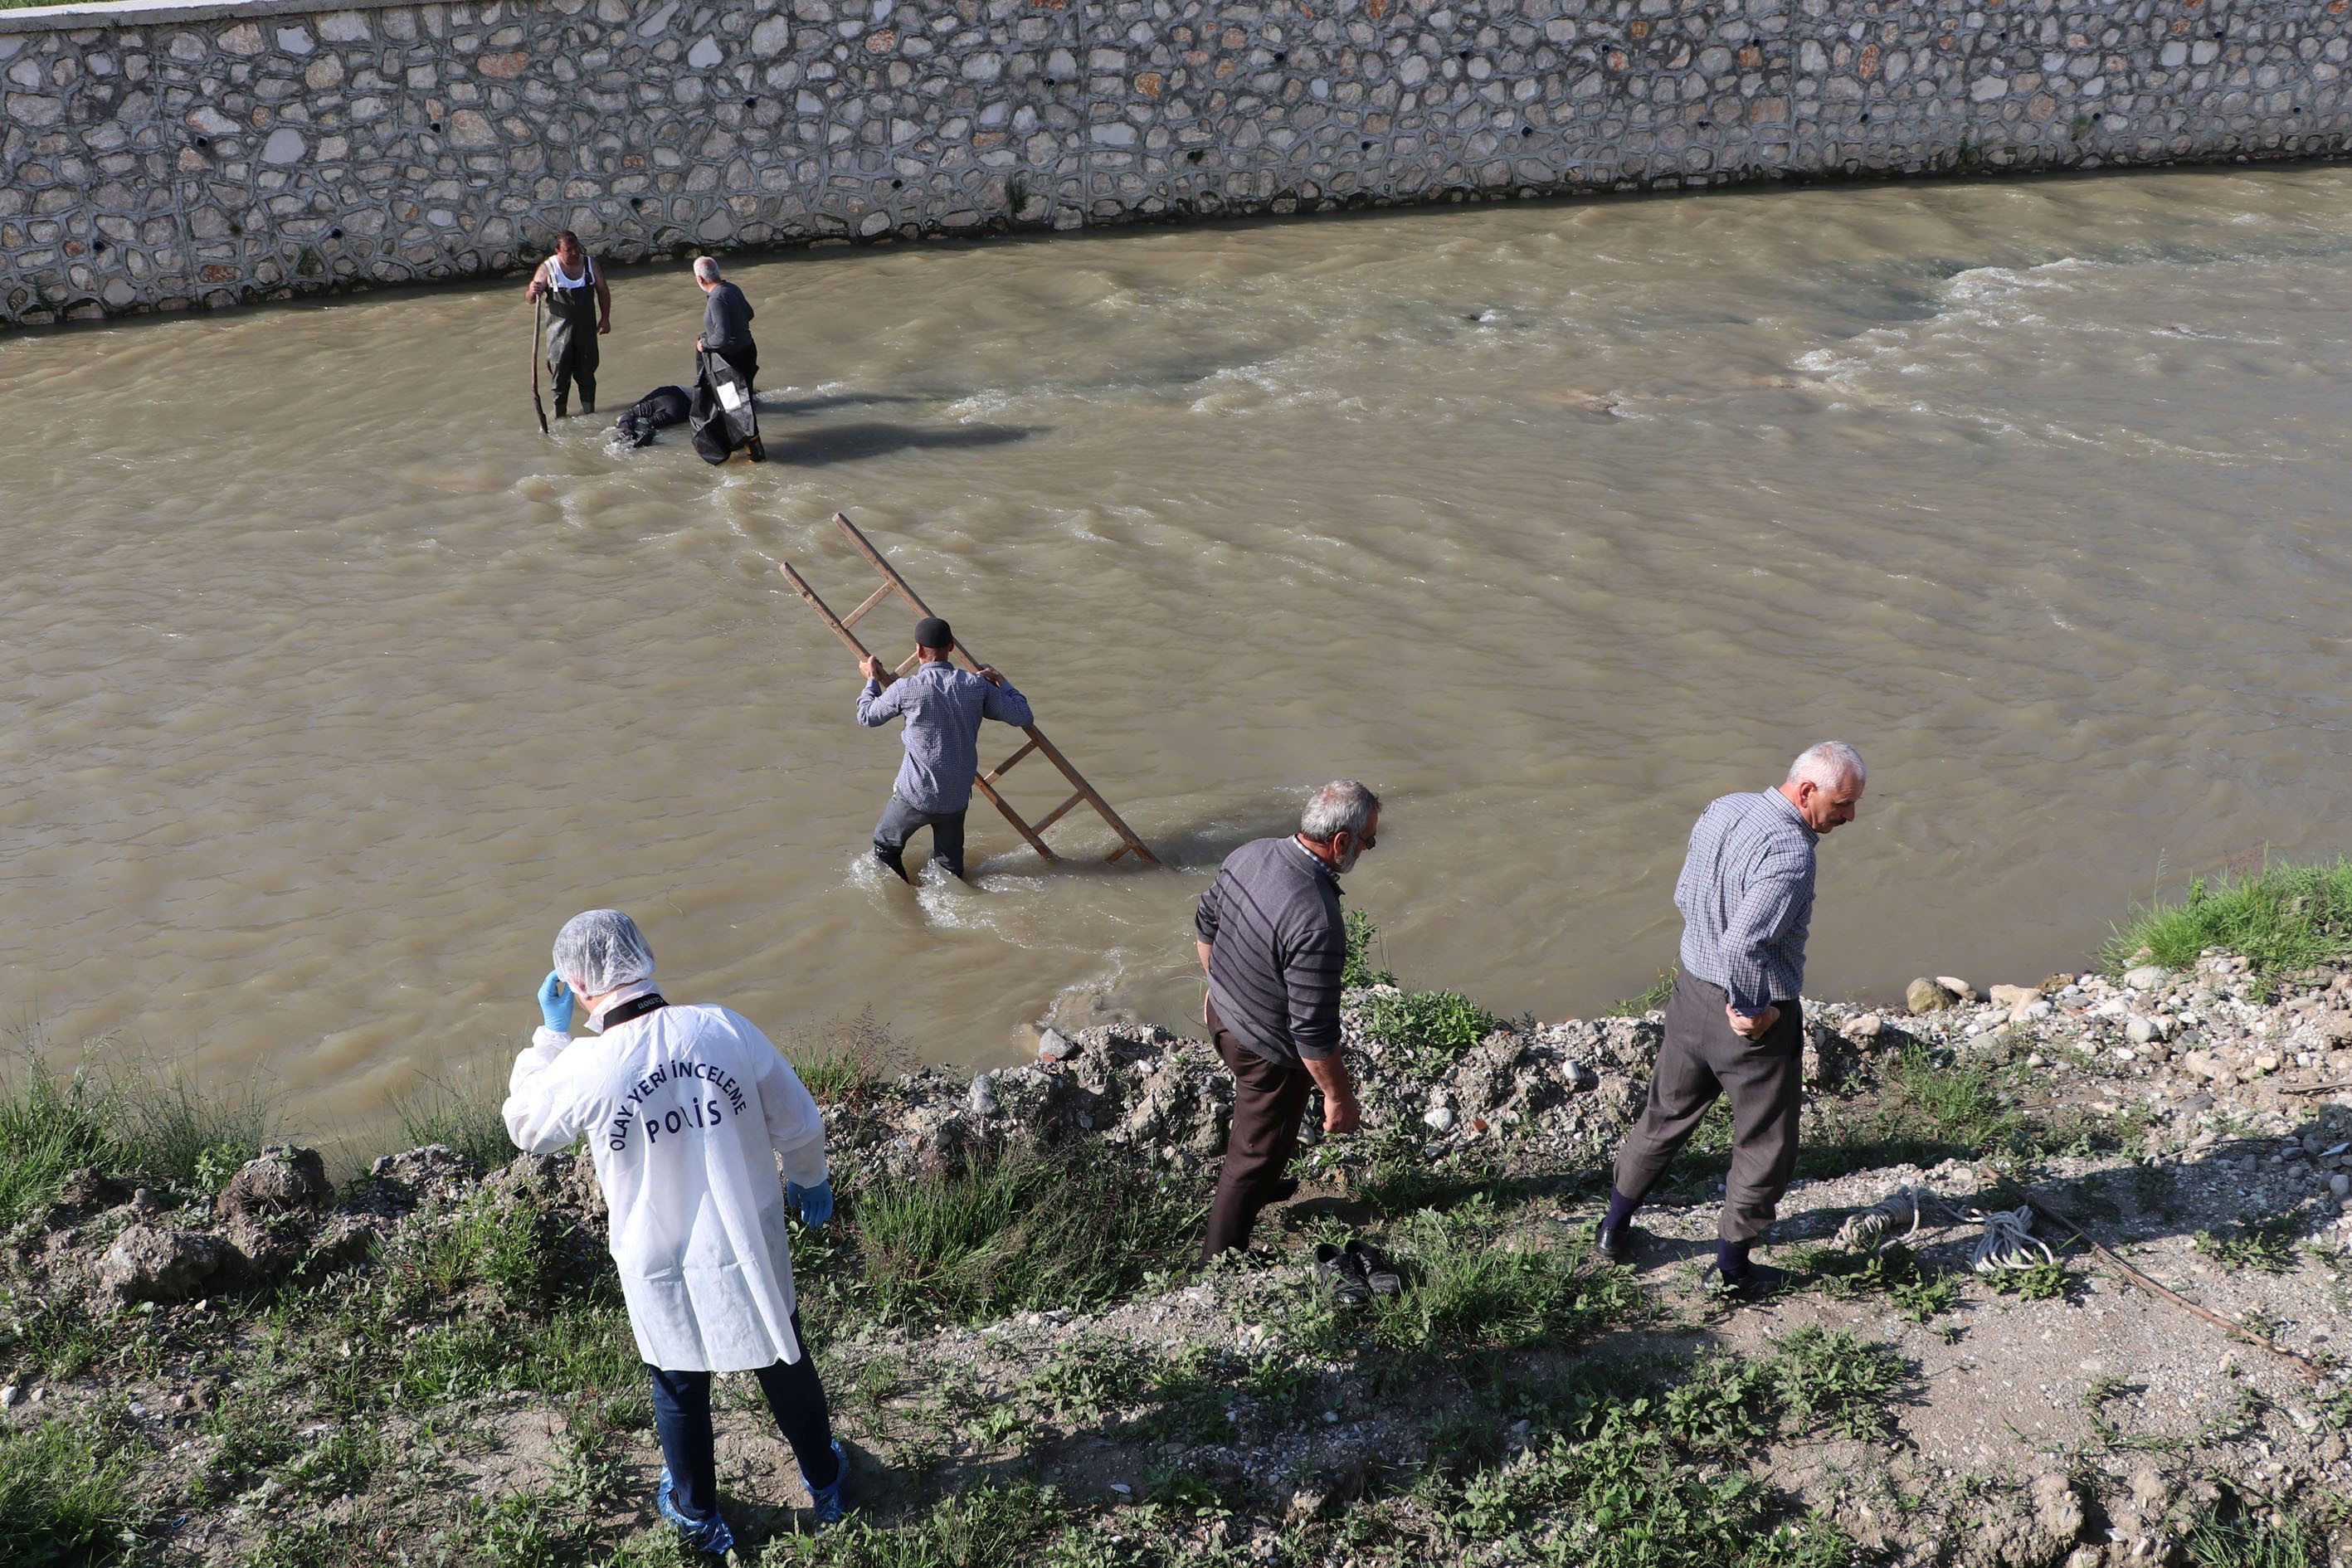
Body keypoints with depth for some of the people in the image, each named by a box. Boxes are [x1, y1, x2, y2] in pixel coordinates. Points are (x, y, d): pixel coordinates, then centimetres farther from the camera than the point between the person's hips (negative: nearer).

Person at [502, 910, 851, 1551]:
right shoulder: (724, 1029, -19)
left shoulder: (583, 1070, -23)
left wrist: (551, 1034, 5)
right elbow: (799, 1126, -7)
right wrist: (810, 1182, 13)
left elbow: (525, 1127, 0)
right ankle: (825, 1482, 46)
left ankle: (698, 1516, 44)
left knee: (679, 1389, 23)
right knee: (786, 1365, 25)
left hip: (662, 1272, -1)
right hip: (751, 1254, 1)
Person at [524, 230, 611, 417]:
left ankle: (588, 409, 24)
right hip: (560, 330, -2)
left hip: (586, 327, 2)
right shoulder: (548, 268, -10)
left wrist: (605, 318, 2)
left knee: (587, 371, 11)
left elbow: (603, 292, 9)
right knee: (561, 372, 4)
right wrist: (533, 291, -35)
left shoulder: (590, 263, 0)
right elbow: (530, 298, -11)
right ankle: (559, 413, 15)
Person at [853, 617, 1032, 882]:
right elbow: (1023, 716, 2)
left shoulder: (905, 689, -15)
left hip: (915, 796, -3)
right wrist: (1001, 681, 18)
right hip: (957, 799, 3)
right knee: (949, 866, 20)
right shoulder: (977, 686, -7)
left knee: (885, 846, 22)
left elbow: (867, 717, 3)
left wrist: (872, 680, 21)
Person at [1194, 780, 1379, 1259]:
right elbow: (1314, 1032, -31)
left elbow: (1205, 926, 5)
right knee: (1258, 1151, 15)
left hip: (1223, 1014, 8)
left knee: (1252, 1116, 34)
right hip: (1267, 1051, -8)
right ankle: (1222, 1256, 33)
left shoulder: (1249, 855, -14)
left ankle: (1256, 1187, 60)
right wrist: (1339, 1096, -17)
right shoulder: (1316, 921, -38)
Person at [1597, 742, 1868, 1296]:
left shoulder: (1721, 811, -2)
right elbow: (1741, 944, -34)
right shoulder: (1790, 853, -27)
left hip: (1692, 989, 8)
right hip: (1755, 1019, -8)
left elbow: (1684, 895, 10)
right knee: (1766, 1146, 13)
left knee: (1666, 1114, 25)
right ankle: (1732, 1265, 26)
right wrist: (1751, 1013, -20)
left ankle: (1616, 1227, 37)